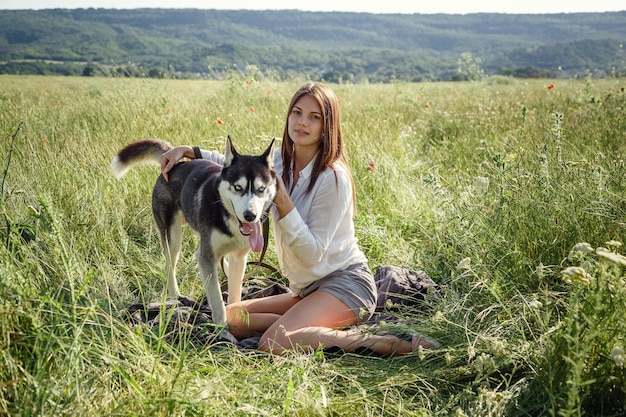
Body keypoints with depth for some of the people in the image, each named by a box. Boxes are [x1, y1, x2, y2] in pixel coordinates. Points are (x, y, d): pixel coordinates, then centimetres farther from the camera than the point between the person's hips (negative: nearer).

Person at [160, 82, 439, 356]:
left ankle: (386, 345, -18)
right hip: (306, 289, 8)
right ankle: (325, 330, -5)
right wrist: (187, 151, 8)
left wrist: (282, 202, -27)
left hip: (345, 283, -8)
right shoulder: (279, 162, 3)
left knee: (274, 343, -30)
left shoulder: (334, 177, -19)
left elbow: (313, 253, -20)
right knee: (229, 317, -1)